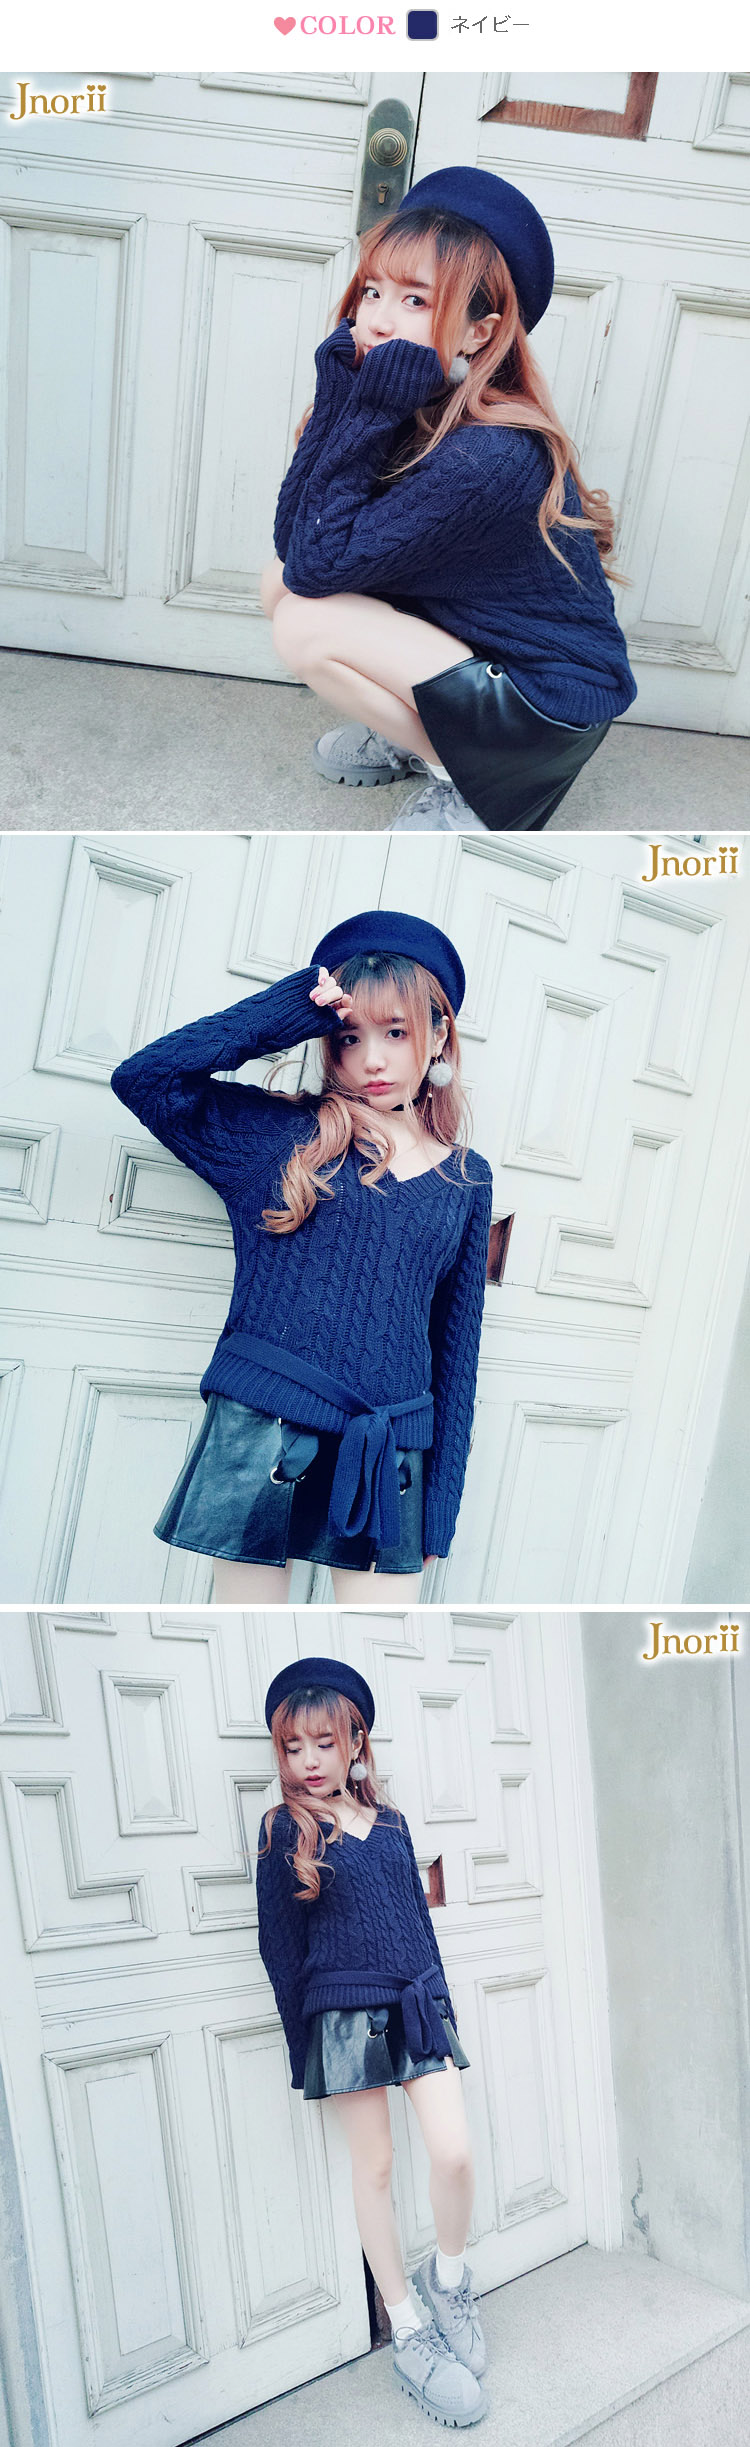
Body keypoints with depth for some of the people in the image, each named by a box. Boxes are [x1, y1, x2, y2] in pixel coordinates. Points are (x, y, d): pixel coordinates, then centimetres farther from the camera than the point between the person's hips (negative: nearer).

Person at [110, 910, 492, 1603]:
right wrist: (286, 1013, -6)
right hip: (260, 1434, -2)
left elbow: (458, 1342, 12)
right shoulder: (279, 1131, 4)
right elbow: (142, 1077, -9)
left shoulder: (466, 1177, 10)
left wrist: (442, 1496, 9)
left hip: (390, 1456, 2)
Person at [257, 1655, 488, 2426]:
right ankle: (407, 2331, 19)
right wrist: (301, 2047, -1)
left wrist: (439, 2010, 11)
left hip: (417, 2006, 3)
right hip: (343, 2014, -3)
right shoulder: (284, 1830, -5)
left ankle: (448, 2274, 22)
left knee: (455, 2154, -6)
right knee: (374, 2168, 5)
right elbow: (279, 1945, -2)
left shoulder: (388, 1821, 7)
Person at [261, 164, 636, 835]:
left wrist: (367, 411, -28)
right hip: (479, 645, 8)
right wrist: (341, 396, -18)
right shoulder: (410, 406, -4)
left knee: (305, 623, -19)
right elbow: (291, 537, -9)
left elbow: (320, 564, -27)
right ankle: (409, 733, 15)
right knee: (281, 582, -1)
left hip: (553, 709, -8)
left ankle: (470, 784, -3)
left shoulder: (487, 458, -29)